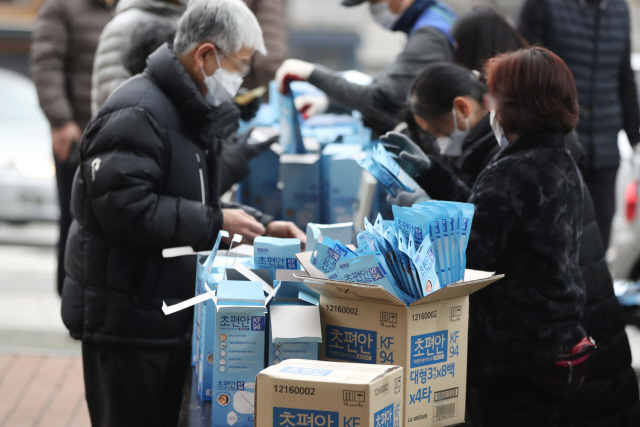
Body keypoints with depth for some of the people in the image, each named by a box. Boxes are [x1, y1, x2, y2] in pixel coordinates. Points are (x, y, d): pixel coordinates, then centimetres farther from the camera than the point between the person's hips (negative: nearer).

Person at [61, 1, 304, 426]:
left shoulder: (191, 112, 17)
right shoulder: (135, 115, -18)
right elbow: (125, 208, -26)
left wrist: (260, 226, 8)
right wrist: (215, 223, -21)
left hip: (172, 315, 10)